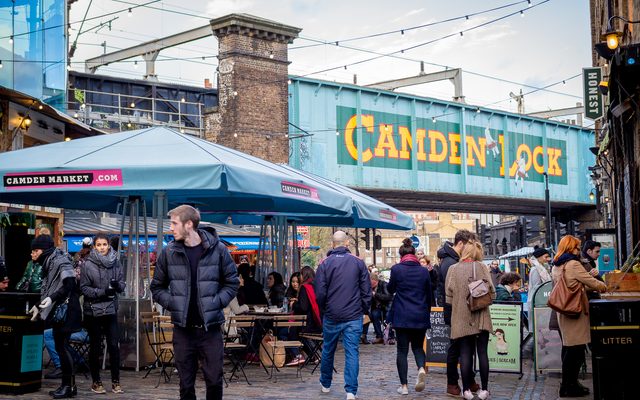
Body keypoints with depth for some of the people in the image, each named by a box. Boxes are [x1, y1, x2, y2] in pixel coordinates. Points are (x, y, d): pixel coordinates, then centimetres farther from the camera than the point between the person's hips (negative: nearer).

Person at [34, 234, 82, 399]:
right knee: (59, 347, 11)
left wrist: (52, 298, -28)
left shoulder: (60, 262, -12)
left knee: (62, 346, -9)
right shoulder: (48, 264, 15)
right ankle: (66, 384, 16)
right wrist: (40, 305, 23)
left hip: (65, 311, -10)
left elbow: (68, 284, -22)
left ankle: (70, 386, -4)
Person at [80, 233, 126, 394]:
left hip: (111, 310, 2)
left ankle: (116, 381, 10)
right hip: (93, 310, -2)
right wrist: (102, 292, -19)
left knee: (114, 345, -1)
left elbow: (122, 284, 4)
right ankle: (96, 381, 20)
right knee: (95, 347, 8)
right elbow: (84, 288, -8)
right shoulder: (87, 264, -6)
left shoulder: (116, 262, 3)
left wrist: (117, 285, -18)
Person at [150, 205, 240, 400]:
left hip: (211, 327, -1)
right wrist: (172, 303, -4)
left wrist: (217, 303, -7)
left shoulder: (218, 250, -2)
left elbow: (232, 282, 6)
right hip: (183, 328, 1)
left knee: (214, 380, 3)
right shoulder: (168, 252, 3)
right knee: (186, 384, 7)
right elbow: (157, 287, 12)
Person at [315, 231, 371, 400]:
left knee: (328, 350, 17)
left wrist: (323, 310, 10)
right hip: (354, 316, -1)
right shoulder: (358, 262, -1)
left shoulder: (325, 263, -4)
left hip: (331, 316, 1)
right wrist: (364, 310, 10)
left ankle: (325, 384, 33)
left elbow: (320, 292, -5)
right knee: (352, 352, -1)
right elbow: (366, 290, -1)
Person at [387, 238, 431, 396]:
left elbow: (391, 289, 6)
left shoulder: (397, 269, -7)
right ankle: (421, 369, -13)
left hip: (402, 316, -2)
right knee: (417, 346, 16)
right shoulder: (424, 271, 2)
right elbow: (429, 295, 9)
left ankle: (404, 385, 4)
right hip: (420, 316, 2)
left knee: (402, 350, 6)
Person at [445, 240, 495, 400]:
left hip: (462, 318, 0)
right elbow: (492, 292, -5)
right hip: (482, 317, 0)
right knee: (482, 352, 6)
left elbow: (449, 296, -5)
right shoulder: (482, 267, -3)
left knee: (465, 353, 5)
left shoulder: (453, 269, -4)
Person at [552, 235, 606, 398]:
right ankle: (569, 387, 0)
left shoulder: (556, 267, 12)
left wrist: (585, 285, 24)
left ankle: (568, 384, 22)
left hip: (563, 311, 9)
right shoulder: (573, 264, -14)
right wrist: (603, 286, 10)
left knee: (568, 348, 15)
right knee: (576, 350, -3)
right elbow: (592, 283, -8)